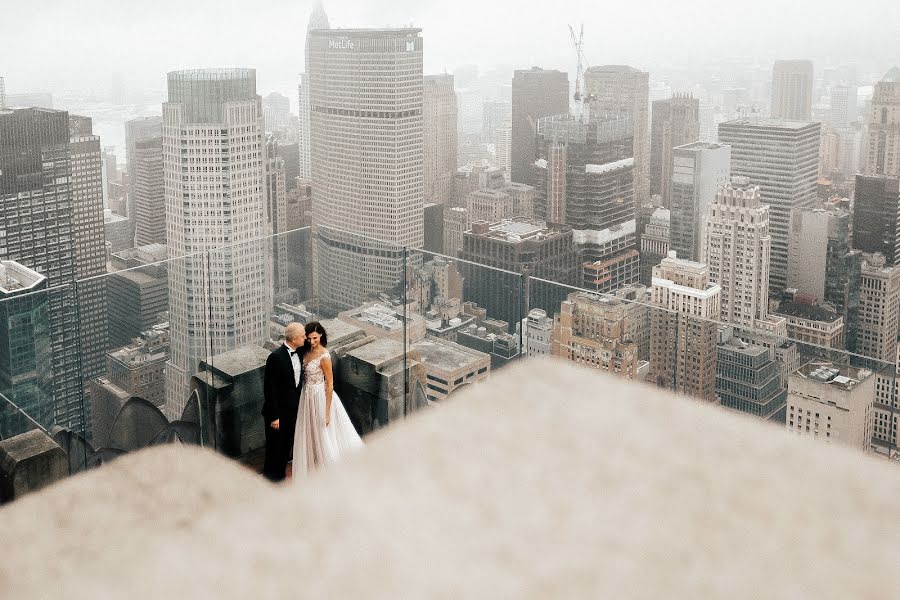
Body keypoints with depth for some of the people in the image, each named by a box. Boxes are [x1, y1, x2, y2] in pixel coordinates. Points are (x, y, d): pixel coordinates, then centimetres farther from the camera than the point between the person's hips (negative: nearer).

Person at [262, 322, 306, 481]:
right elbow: (270, 389, -20)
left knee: (286, 447, 21)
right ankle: (270, 478, 27)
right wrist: (274, 416, -18)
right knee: (275, 448, 9)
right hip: (278, 412, -7)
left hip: (293, 410, 7)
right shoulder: (276, 357, -24)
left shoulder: (299, 352, -3)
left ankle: (280, 476, 38)